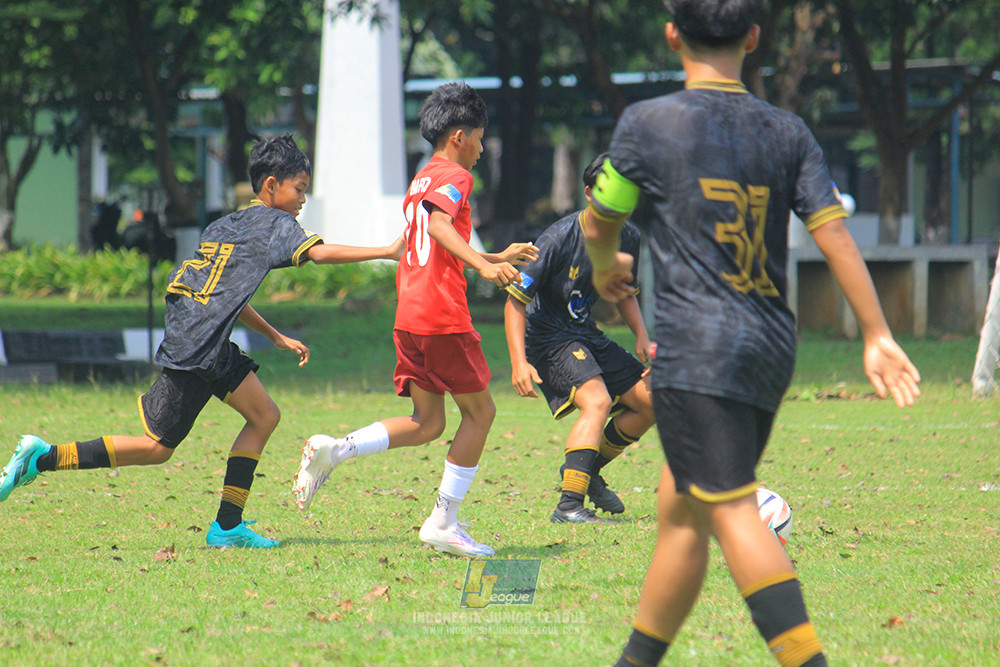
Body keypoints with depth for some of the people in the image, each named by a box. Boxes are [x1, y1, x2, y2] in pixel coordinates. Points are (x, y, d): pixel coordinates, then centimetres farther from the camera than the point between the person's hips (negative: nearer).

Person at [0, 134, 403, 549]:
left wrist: (277, 338, 32)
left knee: (264, 416, 8)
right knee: (157, 447, -4)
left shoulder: (227, 226, 21)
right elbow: (320, 253, -19)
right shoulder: (274, 223, -5)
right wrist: (386, 252, -15)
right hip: (194, 349, -10)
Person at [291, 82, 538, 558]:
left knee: (427, 423, 11)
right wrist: (484, 266, -37)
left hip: (409, 317, 9)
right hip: (443, 317, -9)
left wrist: (499, 258, 41)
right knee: (479, 411, 3)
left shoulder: (421, 180, 23)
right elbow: (440, 224, -26)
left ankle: (332, 451, -4)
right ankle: (444, 523, 1)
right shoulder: (453, 176, -5)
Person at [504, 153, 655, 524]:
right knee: (597, 400, -29)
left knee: (650, 402, 5)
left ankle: (588, 471, 24)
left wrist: (642, 336, 0)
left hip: (586, 334, 8)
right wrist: (519, 363, -29)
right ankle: (569, 507, -32)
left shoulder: (628, 238, -2)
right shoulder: (560, 239, -23)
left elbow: (624, 294, 17)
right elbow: (515, 300, -20)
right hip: (547, 337, -8)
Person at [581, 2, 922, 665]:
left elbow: (600, 222, 10)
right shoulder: (787, 132, 7)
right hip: (771, 347, 6)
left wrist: (606, 266, 32)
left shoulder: (647, 123, -3)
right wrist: (878, 336, 1)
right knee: (680, 512, 17)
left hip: (696, 348, -6)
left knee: (732, 513, -12)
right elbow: (834, 232, 0)